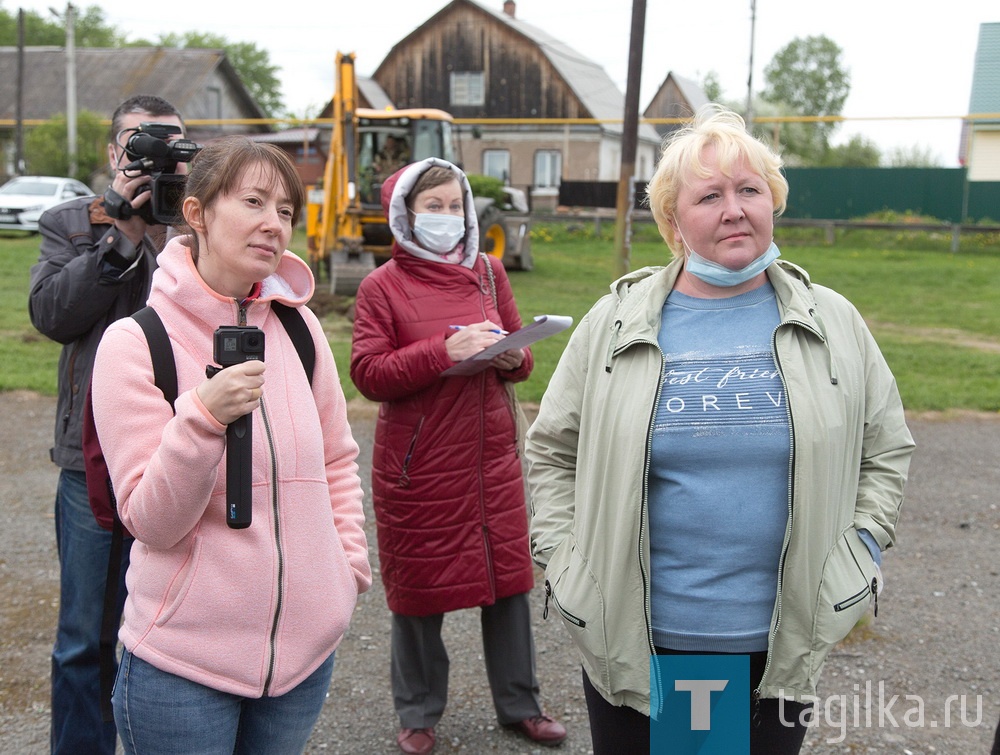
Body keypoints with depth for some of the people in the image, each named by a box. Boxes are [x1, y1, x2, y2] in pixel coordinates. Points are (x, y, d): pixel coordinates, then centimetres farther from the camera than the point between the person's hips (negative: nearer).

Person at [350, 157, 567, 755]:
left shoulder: (489, 272, 8)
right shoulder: (382, 286, -3)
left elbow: (522, 357, 14)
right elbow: (368, 373, -12)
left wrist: (513, 357, -10)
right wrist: (444, 352, -22)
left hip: (492, 455, 4)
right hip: (418, 463, -3)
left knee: (508, 577, 10)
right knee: (419, 587, 8)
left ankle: (520, 704, 29)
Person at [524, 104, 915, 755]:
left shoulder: (833, 323, 2)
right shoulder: (614, 324, -1)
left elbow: (886, 451, 12)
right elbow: (552, 451, 6)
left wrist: (856, 555, 3)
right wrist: (564, 561, -1)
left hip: (783, 645, 1)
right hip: (632, 640, 0)